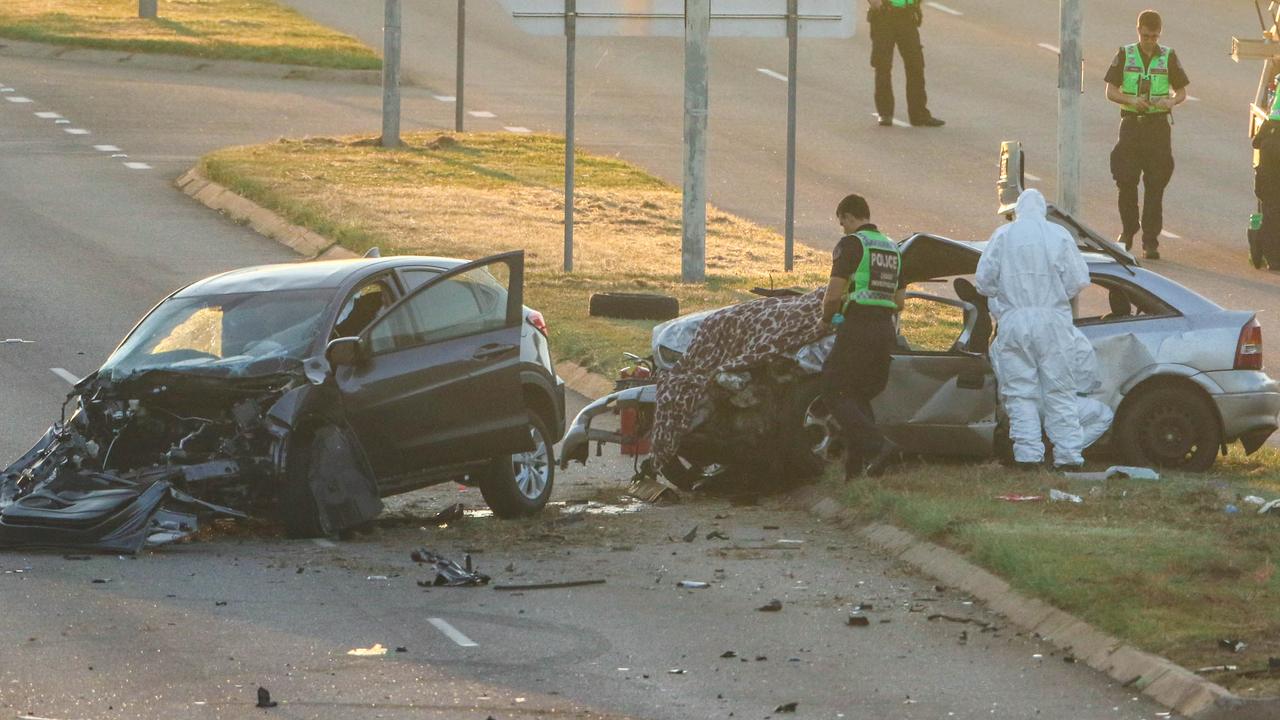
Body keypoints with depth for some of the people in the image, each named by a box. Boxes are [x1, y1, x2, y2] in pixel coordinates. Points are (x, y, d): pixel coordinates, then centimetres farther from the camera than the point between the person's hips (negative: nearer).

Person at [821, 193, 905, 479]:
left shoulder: (851, 244, -7)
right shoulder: (892, 248, 18)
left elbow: (834, 292, -13)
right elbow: (899, 302, 20)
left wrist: (827, 316, 5)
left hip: (856, 328, -8)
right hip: (885, 329, 8)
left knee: (835, 394, -1)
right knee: (860, 396, 16)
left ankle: (878, 445, -19)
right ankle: (855, 466, 8)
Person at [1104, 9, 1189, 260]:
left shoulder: (1168, 57, 5)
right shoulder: (1125, 56, 4)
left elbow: (1182, 92, 8)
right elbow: (1111, 91, 3)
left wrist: (1171, 101, -15)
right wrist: (1132, 101, -16)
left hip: (1158, 125, 0)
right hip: (1131, 124, 0)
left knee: (1155, 184, -3)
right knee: (1126, 181, -3)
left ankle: (1150, 241, -1)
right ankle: (1128, 231, 16)